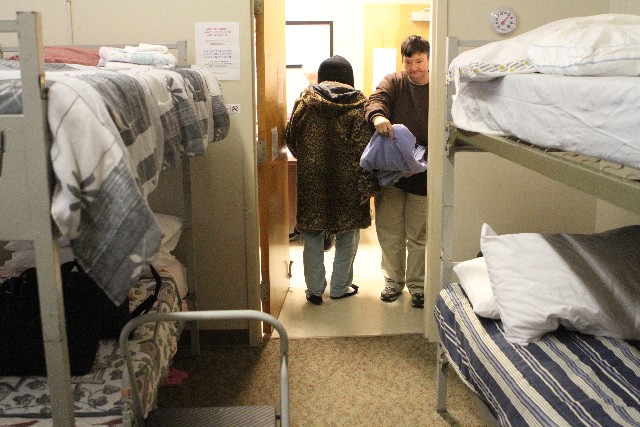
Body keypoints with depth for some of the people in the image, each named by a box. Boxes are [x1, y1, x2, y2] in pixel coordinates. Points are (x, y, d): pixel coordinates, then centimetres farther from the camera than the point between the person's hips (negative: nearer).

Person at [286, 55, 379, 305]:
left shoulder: (305, 100, 1)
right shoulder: (358, 104, -2)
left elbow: (291, 139, 6)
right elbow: (364, 148, -10)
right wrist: (368, 185, -9)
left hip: (311, 179, 1)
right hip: (347, 181, 0)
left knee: (312, 235, 11)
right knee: (347, 235, 14)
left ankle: (315, 289, 15)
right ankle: (340, 287, 21)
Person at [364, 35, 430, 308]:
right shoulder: (393, 82, 3)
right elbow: (376, 100, -18)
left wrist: (423, 160, -23)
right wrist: (378, 116, -42)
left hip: (422, 175, -1)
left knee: (418, 235, 9)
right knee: (389, 231, 12)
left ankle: (417, 284, 25)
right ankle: (393, 280, 30)